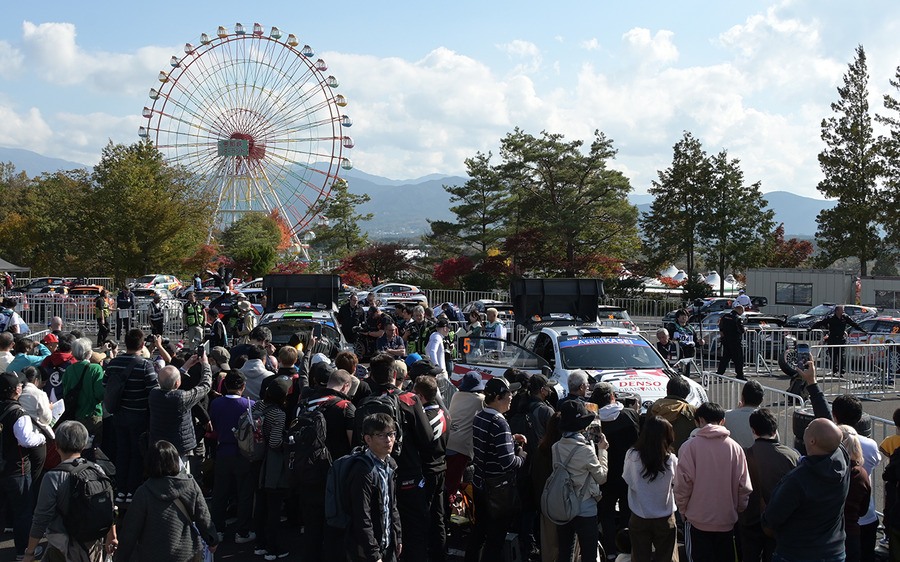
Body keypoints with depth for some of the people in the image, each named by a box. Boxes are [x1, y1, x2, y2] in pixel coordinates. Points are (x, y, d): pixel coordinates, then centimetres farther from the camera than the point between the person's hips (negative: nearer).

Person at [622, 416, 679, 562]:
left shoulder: (632, 455, -15)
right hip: (665, 518, 0)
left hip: (639, 518, 1)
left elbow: (627, 479, -1)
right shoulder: (671, 459, -15)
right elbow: (676, 481, 1)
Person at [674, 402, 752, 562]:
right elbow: (744, 487, 1)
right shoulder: (735, 447, -2)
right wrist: (738, 511, 15)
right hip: (727, 521, 3)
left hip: (697, 521, -3)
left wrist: (682, 510, 5)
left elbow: (683, 484, -10)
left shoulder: (689, 446, -10)